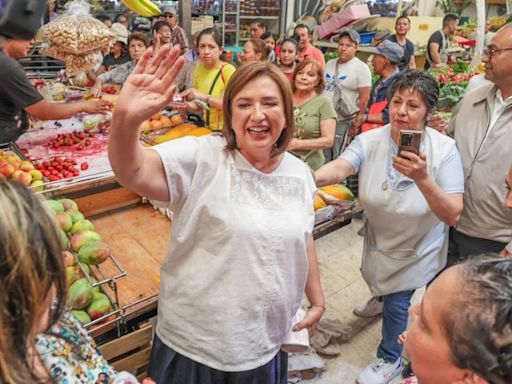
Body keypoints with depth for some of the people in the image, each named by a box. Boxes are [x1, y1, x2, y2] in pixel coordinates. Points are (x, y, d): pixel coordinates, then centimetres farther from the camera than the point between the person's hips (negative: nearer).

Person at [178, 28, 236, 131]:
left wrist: (205, 97, -30)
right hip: (208, 129, 5)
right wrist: (186, 105, -11)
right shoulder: (198, 69, 1)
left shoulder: (228, 70, -15)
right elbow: (198, 105, 9)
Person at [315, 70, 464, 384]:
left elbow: (453, 216, -30)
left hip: (419, 249, -2)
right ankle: (383, 292, 65)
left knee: (396, 302, 8)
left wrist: (422, 178, -46)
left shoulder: (444, 149, -24)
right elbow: (340, 169, -38)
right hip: (380, 239, 3)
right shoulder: (370, 141, -19)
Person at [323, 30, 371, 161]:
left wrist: (357, 120, -13)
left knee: (339, 159, 0)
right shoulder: (330, 64, 11)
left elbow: (364, 98, -11)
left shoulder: (361, 68, -8)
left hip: (344, 120, -6)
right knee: (323, 156, 14)